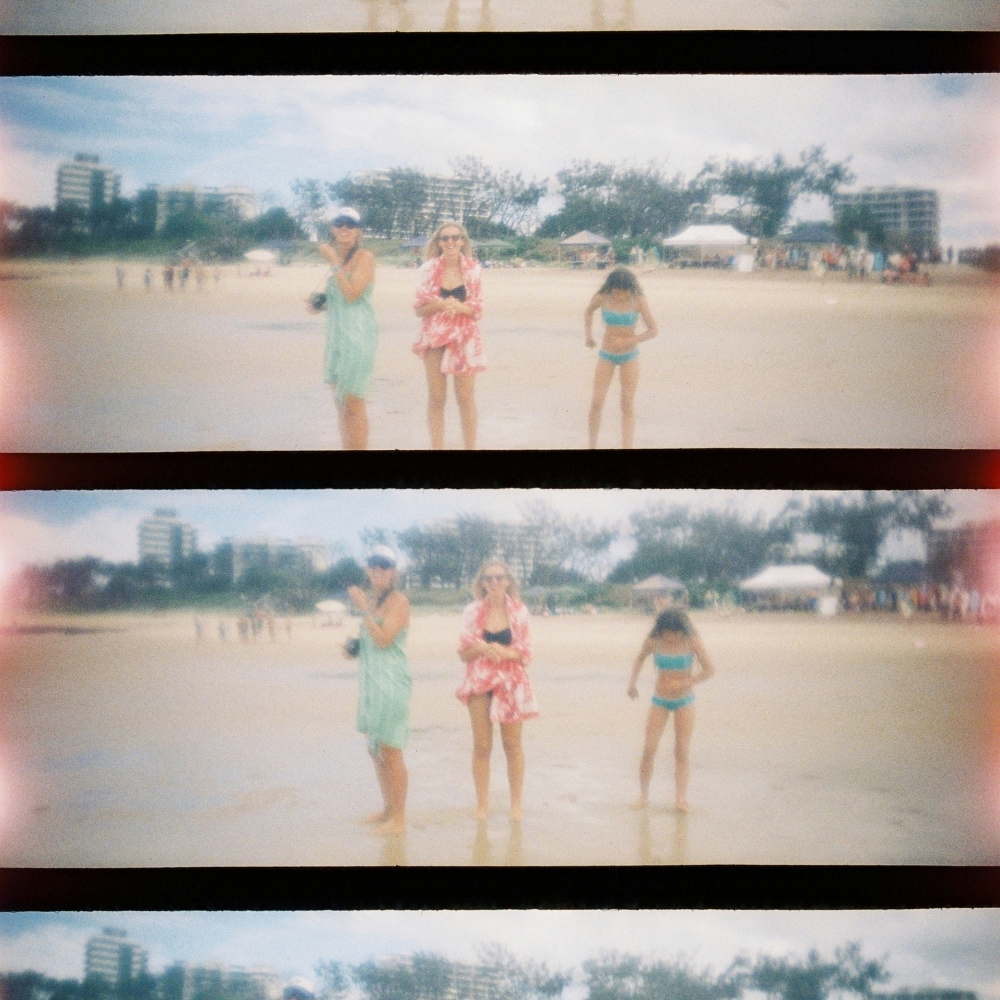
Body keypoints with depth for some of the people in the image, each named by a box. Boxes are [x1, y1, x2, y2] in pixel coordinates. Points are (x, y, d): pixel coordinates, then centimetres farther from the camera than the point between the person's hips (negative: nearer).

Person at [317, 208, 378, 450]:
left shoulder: (364, 257, -7)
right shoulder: (336, 258, 15)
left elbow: (351, 294, -19)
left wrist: (335, 262, -15)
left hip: (358, 337, -8)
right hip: (336, 337, 8)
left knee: (353, 402, -7)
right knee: (340, 401, 10)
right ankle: (347, 446, 17)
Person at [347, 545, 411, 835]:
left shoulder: (398, 602, -10)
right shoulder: (371, 601, 15)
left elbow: (383, 639, -20)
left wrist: (364, 609, -21)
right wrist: (354, 647, 7)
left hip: (390, 682, -9)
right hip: (370, 681, 9)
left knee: (390, 751, -6)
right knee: (375, 750, 15)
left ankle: (399, 819, 1)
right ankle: (388, 808, 28)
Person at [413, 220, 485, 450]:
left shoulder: (473, 269, -1)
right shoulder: (429, 268, -1)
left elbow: (477, 308, 0)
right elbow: (420, 308, 0)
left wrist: (460, 307, -20)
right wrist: (440, 304, -20)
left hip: (465, 337, 0)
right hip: (435, 336, 1)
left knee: (465, 397, 1)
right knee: (436, 397, 3)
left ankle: (470, 446, 9)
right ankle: (437, 446, 11)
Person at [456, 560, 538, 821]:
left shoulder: (519, 611, -2)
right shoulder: (473, 612, 0)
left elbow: (525, 653, -1)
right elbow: (463, 653, 3)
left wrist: (504, 652, -19)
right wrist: (480, 649, -17)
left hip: (511, 682, -1)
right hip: (480, 682, 1)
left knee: (512, 745, 6)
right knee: (481, 745, 2)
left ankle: (516, 804, 16)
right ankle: (482, 804, 12)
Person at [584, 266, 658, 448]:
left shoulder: (638, 301, -14)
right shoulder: (602, 298, -9)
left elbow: (653, 330, -9)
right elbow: (588, 311, 14)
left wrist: (628, 341, -20)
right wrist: (587, 333, 4)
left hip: (629, 356, -1)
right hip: (606, 355, 1)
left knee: (628, 406, 0)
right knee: (596, 403, -4)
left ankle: (627, 446, 3)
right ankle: (592, 445, 12)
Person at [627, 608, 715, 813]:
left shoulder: (692, 642, -14)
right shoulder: (653, 641, -10)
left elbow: (709, 670, -10)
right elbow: (640, 659, 11)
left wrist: (685, 683, -23)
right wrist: (632, 681, -1)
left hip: (684, 700, -1)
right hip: (660, 701, 1)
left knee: (681, 752, -3)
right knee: (649, 750, -5)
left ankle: (681, 798, -1)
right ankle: (643, 795, 8)